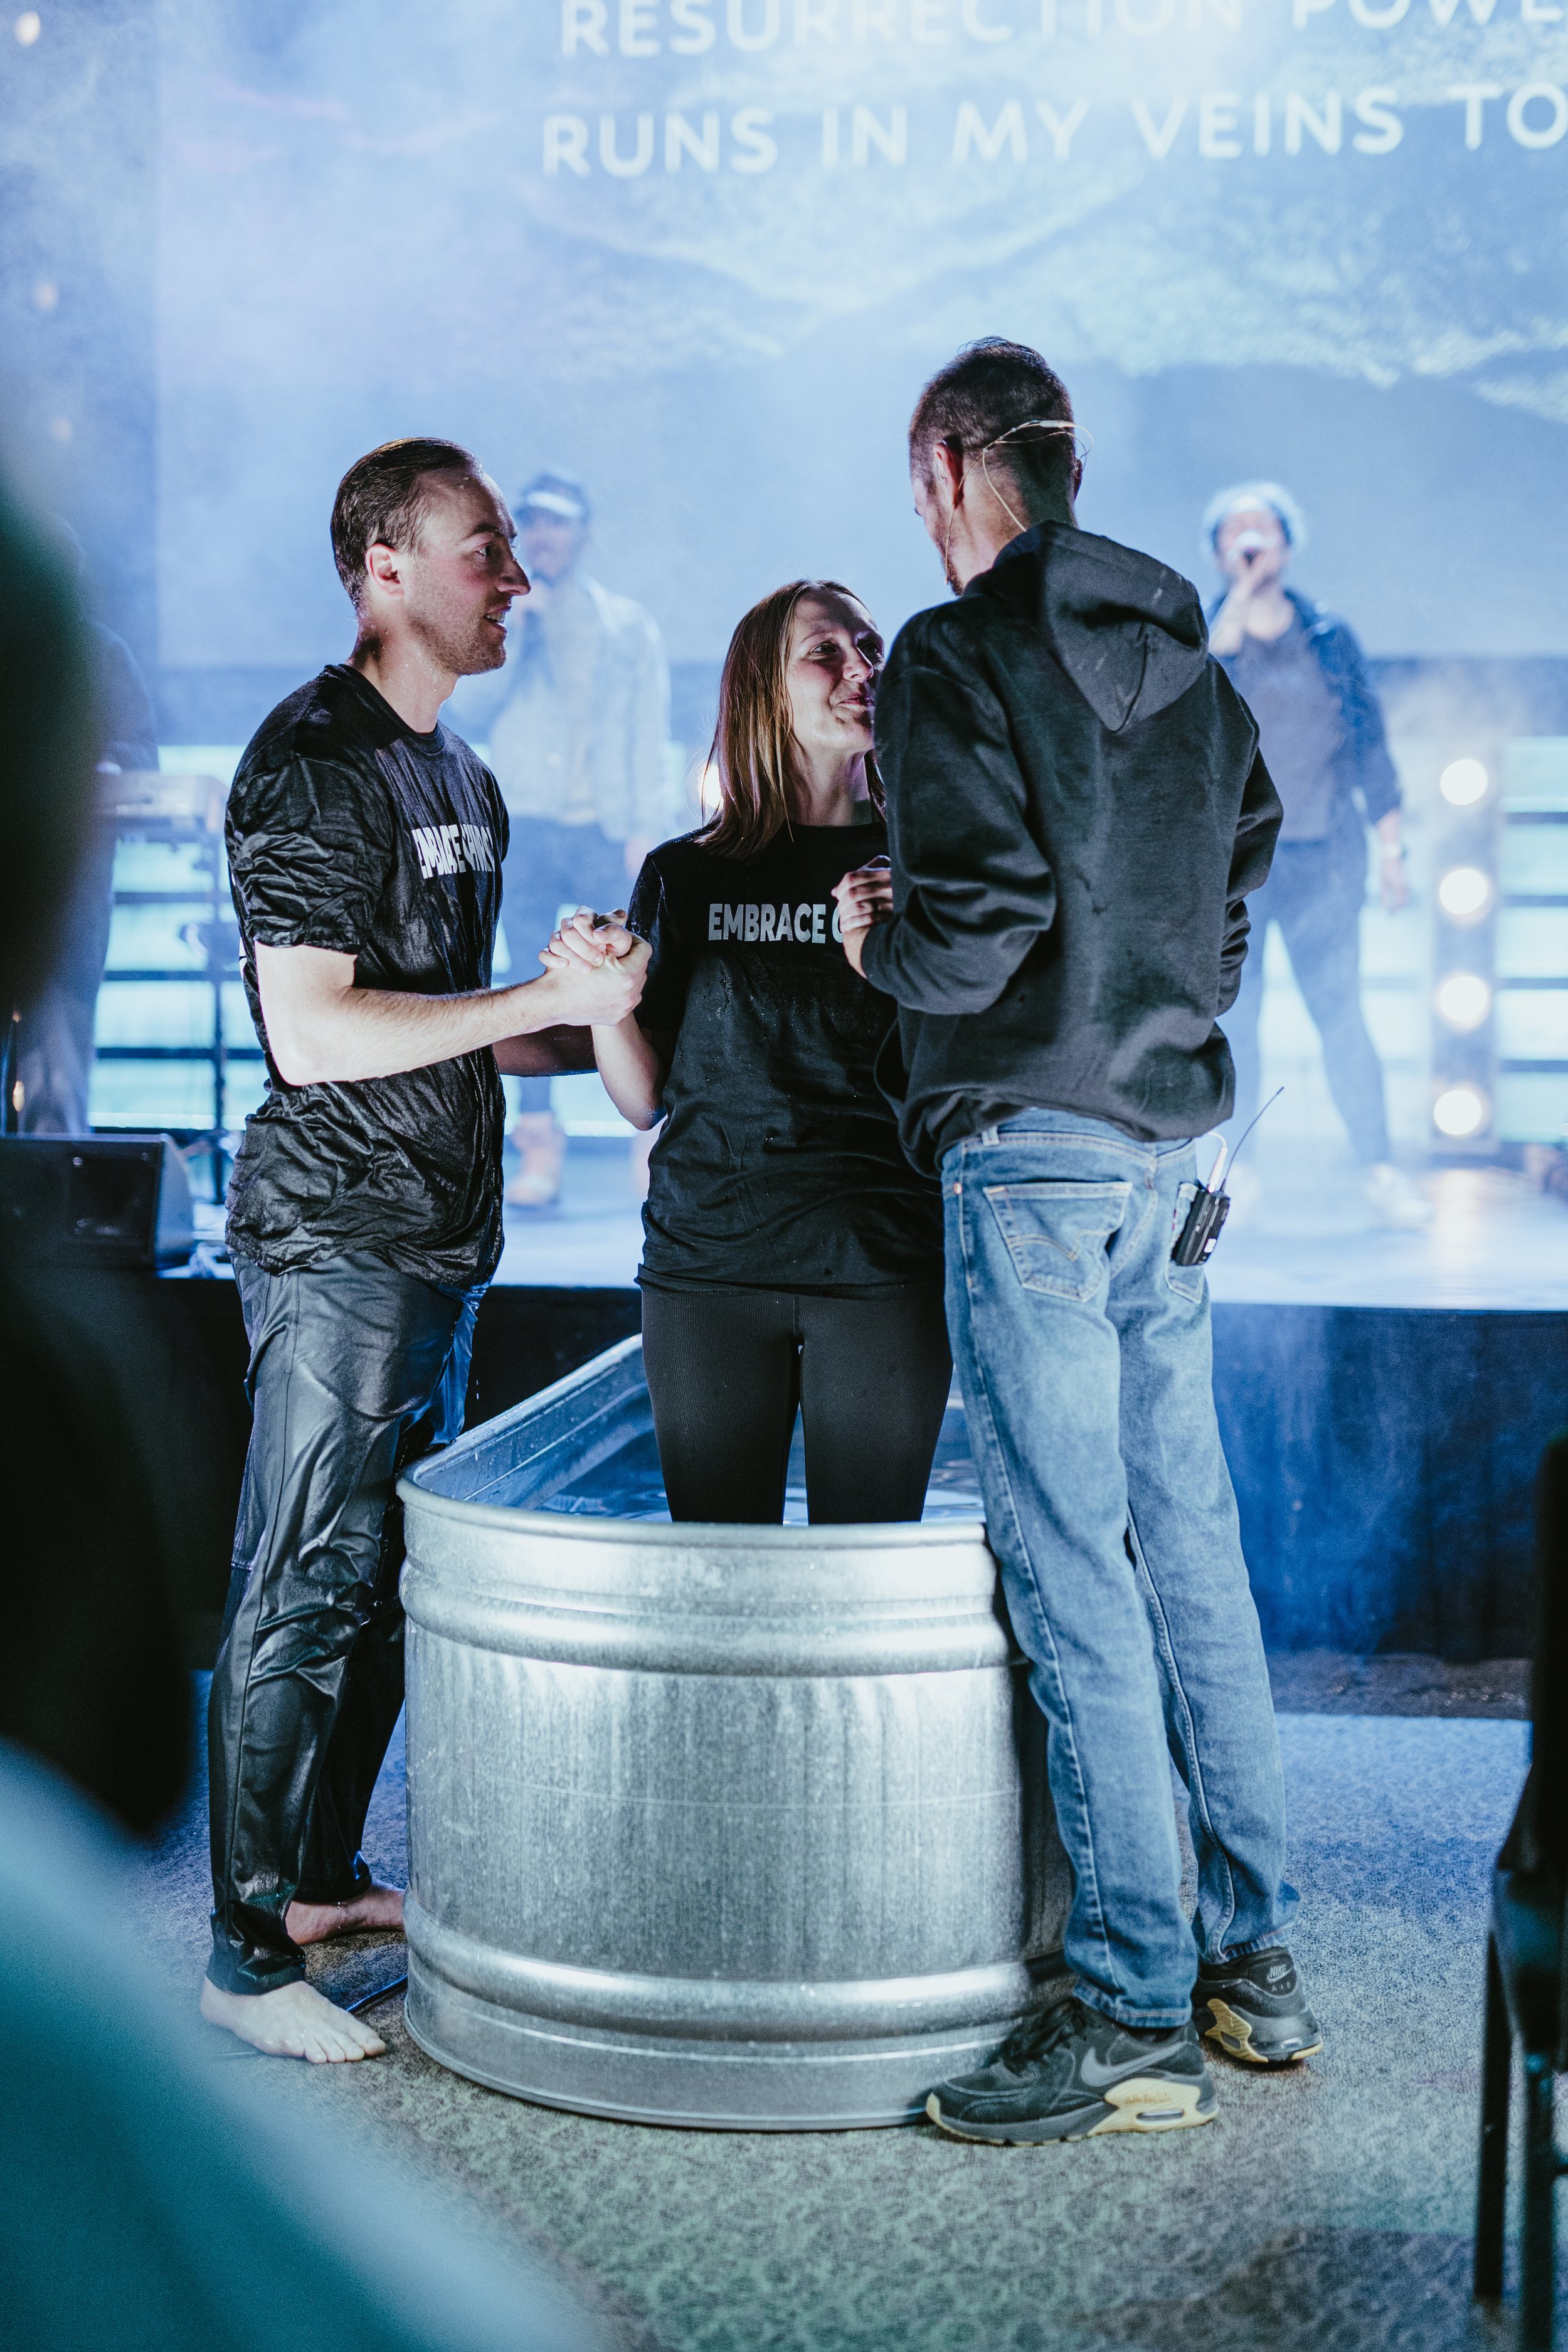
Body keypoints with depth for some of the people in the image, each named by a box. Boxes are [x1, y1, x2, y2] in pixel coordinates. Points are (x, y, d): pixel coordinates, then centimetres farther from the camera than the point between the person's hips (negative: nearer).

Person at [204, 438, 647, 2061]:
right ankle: (246, 1953, 4)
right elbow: (315, 1031, -20)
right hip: (336, 1239, -9)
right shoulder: (310, 760, -12)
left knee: (389, 1577, 14)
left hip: (440, 1238, 9)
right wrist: (553, 998, -17)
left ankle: (326, 1877, 27)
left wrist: (616, 1035, 13)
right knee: (303, 1588, -5)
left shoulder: (461, 781, 17)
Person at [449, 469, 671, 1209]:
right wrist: (516, 631, -7)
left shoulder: (627, 626, 12)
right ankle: (540, 1146, 2)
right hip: (524, 826, 1)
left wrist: (645, 828, -3)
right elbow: (470, 712, 1)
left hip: (604, 828, -1)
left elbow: (648, 733, 7)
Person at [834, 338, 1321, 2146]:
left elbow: (978, 929, -18)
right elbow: (1242, 888, 16)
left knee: (1069, 1571, -5)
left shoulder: (955, 659, -10)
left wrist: (880, 945, 2)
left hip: (1027, 1146, -8)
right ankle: (1252, 1959, 19)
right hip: (1170, 1137, 8)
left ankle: (1135, 2010, 0)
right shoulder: (1190, 660, 13)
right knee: (1189, 1541, 12)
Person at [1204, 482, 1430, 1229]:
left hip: (1322, 858, 1)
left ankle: (1379, 1169, 4)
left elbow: (1370, 745, 11)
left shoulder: (1329, 638, 8)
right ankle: (1236, 1172, 11)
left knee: (1340, 1014, -2)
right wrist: (1238, 604, -22)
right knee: (1231, 1020, 1)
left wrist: (1391, 849, 8)